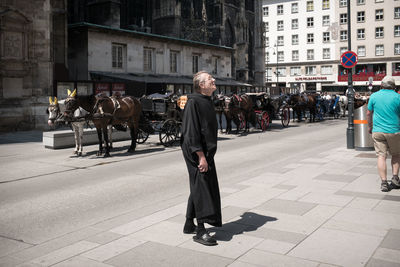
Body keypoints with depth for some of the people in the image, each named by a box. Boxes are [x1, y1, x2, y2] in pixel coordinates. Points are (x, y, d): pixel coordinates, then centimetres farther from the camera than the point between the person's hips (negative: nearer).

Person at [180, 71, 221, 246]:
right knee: (202, 188, -7)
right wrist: (201, 156, -25)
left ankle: (189, 225, 28)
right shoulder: (193, 102, -16)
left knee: (199, 188, 15)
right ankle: (200, 231, 1)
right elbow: (191, 131, -22)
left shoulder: (207, 101, 14)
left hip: (206, 151, 10)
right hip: (197, 153, -10)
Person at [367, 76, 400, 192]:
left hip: (378, 131, 1)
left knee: (381, 156, 1)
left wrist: (370, 126, 21)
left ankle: (384, 183, -4)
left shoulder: (374, 96, 2)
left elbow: (369, 113, 8)